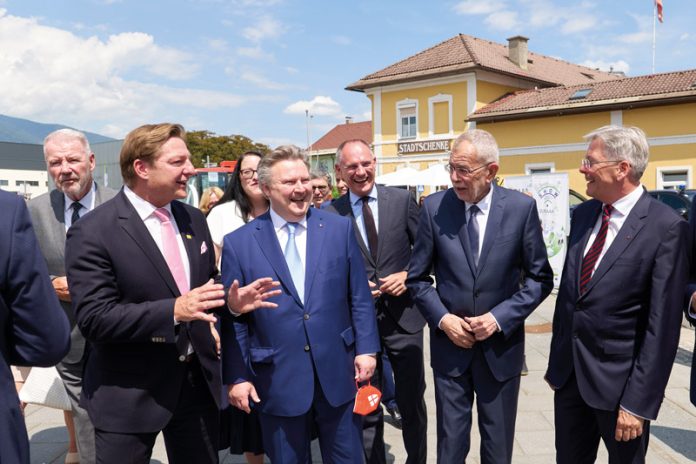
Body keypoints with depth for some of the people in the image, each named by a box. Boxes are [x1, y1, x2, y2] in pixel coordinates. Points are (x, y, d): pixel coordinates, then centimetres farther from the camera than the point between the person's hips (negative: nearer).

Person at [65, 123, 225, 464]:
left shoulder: (194, 219, 6)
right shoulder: (93, 232, -15)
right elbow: (94, 319, -19)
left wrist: (228, 298, -4)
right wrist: (173, 310, -28)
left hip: (197, 381, 6)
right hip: (129, 395, -5)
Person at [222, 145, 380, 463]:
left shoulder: (339, 228, 0)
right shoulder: (238, 243, -4)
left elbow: (359, 297, 3)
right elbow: (233, 318, -1)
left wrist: (366, 349, -1)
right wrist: (237, 377, -2)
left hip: (337, 374, 2)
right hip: (278, 382, -1)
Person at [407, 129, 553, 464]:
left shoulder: (522, 208, -8)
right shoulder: (434, 207, -6)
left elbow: (540, 278, -2)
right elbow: (417, 277, 2)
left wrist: (500, 317, -12)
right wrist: (442, 318, -11)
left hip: (501, 345, 0)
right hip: (449, 344, 0)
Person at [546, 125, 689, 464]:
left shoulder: (666, 227, -15)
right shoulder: (583, 214, 4)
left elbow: (662, 325, -16)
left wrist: (638, 403, -16)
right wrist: (556, 361, 12)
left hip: (619, 379, -5)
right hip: (569, 372, 6)